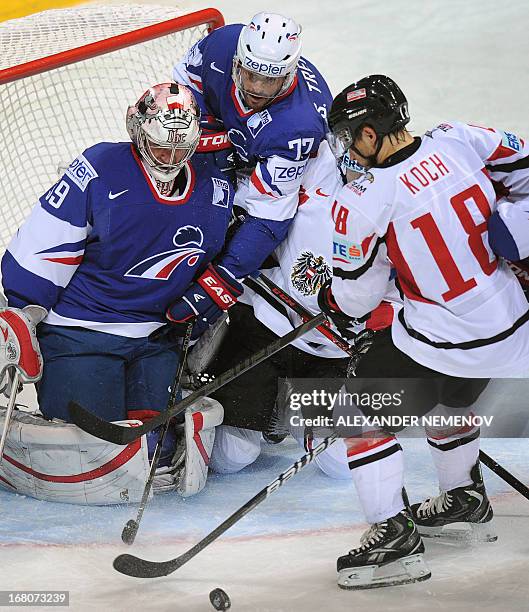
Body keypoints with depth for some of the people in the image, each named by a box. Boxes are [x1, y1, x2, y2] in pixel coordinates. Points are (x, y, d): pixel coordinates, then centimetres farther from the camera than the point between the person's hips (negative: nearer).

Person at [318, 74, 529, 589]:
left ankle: (393, 533, 7)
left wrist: (328, 300, 15)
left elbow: (354, 297, -8)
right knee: (450, 400, 33)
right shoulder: (460, 140, -6)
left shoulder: (363, 202, -19)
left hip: (440, 343, -7)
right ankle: (464, 498, 51)